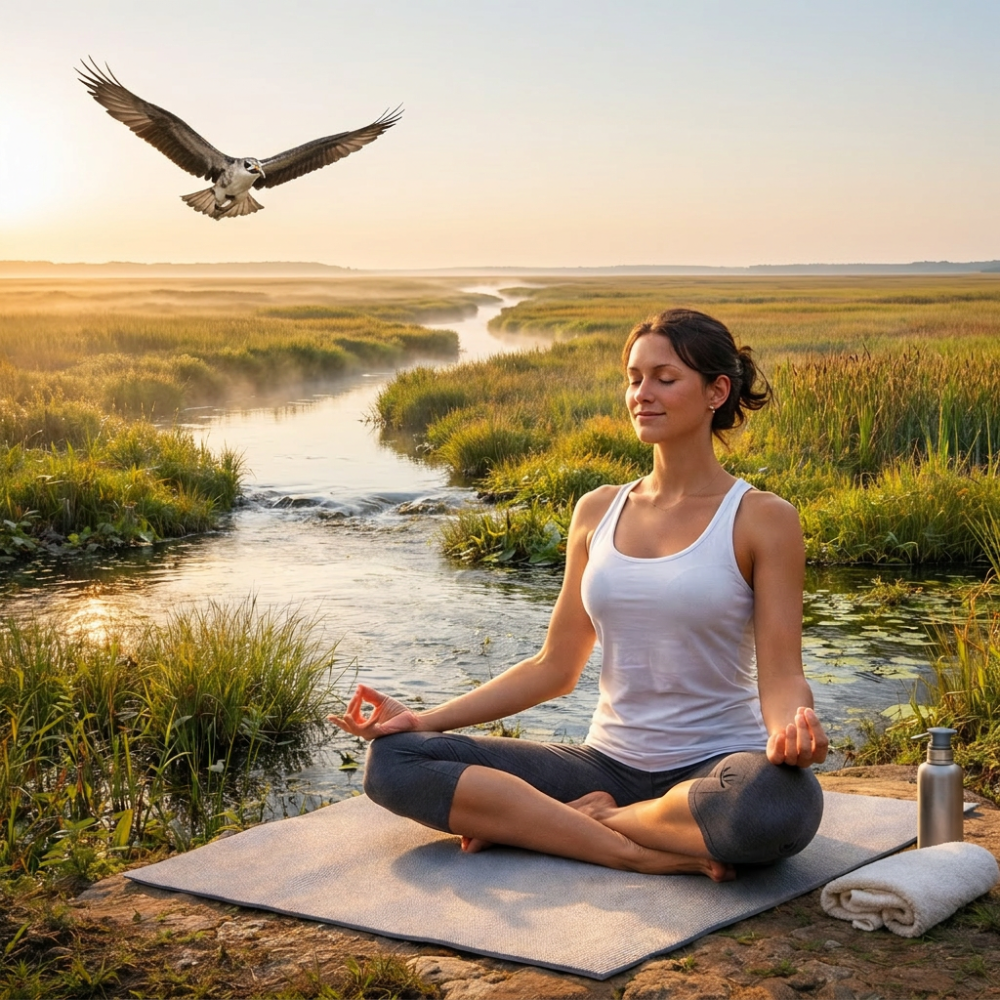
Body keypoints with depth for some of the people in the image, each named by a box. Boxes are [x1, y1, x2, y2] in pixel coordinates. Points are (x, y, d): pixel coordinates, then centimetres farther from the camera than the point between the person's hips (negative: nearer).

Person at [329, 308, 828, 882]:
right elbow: (556, 667, 11)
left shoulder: (762, 520, -3)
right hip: (609, 763, 4)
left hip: (714, 769, -4)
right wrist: (426, 719, 2)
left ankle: (561, 821, -16)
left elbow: (780, 675, -8)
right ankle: (647, 855, -21)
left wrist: (793, 727, -32)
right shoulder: (598, 513, 9)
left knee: (782, 801, -42)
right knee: (394, 760, -13)